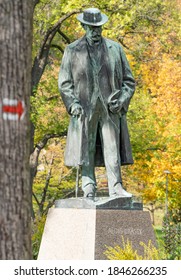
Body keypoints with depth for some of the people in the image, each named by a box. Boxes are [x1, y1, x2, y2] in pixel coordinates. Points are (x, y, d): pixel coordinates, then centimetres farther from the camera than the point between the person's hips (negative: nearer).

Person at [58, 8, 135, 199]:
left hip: (110, 109, 1)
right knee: (86, 151, -1)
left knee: (113, 149, -5)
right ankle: (89, 192, 2)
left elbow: (128, 80, 13)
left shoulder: (115, 49, 11)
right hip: (85, 109, -1)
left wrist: (121, 100, -3)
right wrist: (73, 104, -7)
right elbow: (64, 82, 8)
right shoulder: (72, 51, 9)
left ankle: (116, 189, -4)